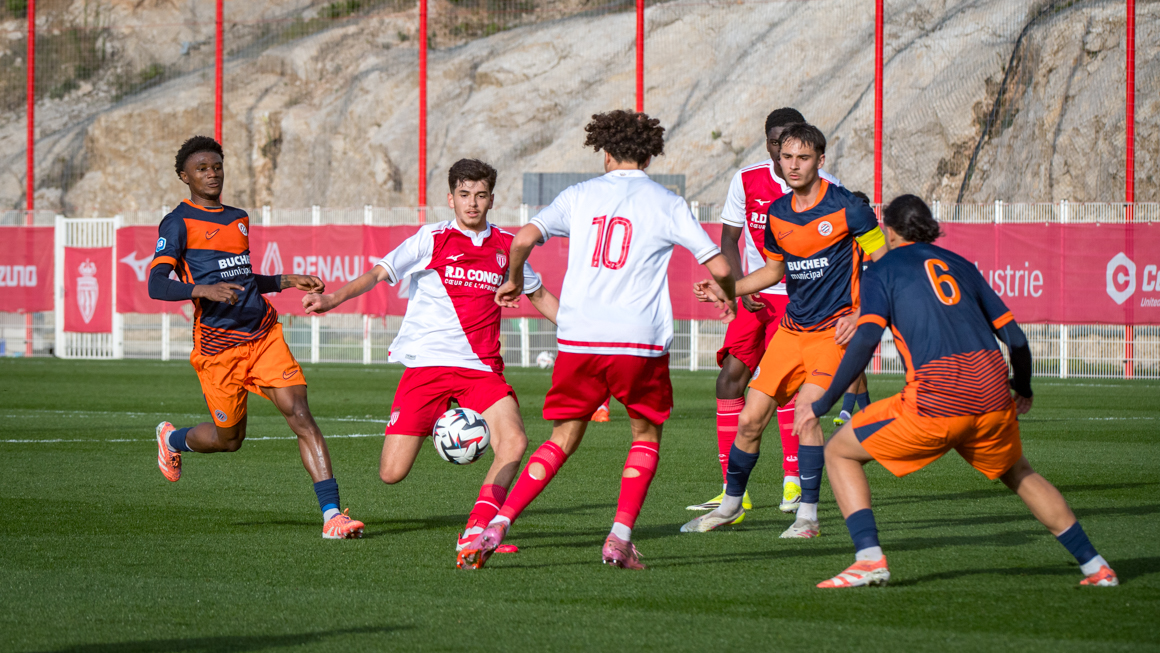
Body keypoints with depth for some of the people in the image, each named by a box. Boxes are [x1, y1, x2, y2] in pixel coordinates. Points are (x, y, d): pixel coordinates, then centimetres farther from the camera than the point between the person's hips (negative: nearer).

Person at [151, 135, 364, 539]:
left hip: (264, 334, 5)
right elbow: (156, 285, -16)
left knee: (300, 414, -13)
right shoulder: (178, 223, -4)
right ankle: (172, 440, 42)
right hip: (217, 344, -5)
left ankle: (332, 513, -18)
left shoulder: (239, 219, 18)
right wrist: (204, 289, -32)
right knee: (230, 439, 7)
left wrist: (285, 281, 17)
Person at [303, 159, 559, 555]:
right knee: (391, 475, -8)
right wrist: (332, 300, -20)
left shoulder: (506, 246, 11)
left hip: (481, 367, 2)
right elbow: (379, 273, -5)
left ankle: (477, 531, -17)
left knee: (513, 443, -25)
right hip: (426, 361, -2)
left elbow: (538, 295, 27)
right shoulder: (432, 239, 1)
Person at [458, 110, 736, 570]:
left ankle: (497, 526, -3)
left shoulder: (580, 196, 10)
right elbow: (718, 266, 3)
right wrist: (728, 297, 25)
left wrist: (513, 281, 20)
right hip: (640, 342, -2)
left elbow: (523, 240, 0)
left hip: (578, 339, 2)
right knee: (646, 435, 19)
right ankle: (620, 537, 4)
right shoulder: (667, 204, 6)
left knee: (562, 440, 12)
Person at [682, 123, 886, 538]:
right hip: (791, 328, 6)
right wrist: (725, 290, 10)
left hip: (833, 329, -6)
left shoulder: (846, 208, -11)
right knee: (750, 420, 3)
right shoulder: (778, 213, 7)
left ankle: (808, 516, -11)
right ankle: (731, 503, 23)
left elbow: (883, 263, -7)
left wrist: (860, 316, -15)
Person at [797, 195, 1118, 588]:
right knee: (1018, 474, 31)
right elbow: (1015, 337, 21)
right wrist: (1023, 391, 39)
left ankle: (870, 559, -4)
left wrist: (822, 405, -1)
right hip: (994, 394, 5)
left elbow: (866, 339, -5)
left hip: (936, 401, -5)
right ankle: (1094, 565, 26)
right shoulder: (960, 265, 25)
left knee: (839, 452, 12)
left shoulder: (882, 271, 12)